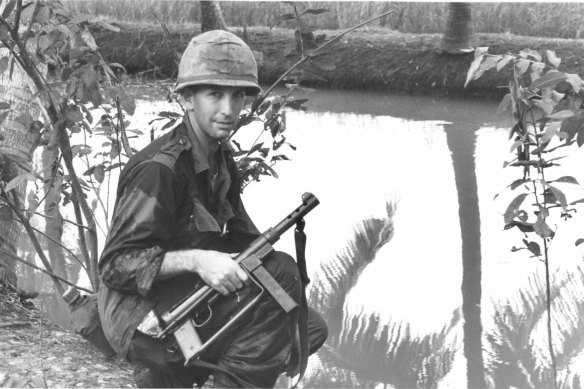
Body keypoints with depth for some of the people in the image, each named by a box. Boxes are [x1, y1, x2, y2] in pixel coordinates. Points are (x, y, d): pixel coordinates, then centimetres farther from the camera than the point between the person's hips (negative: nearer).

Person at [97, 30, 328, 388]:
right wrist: (194, 260, -34)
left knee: (312, 328, 6)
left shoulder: (221, 159, 9)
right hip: (143, 318, -9)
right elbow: (116, 265, -22)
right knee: (280, 274, -23)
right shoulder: (158, 170, -19)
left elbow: (242, 239, 13)